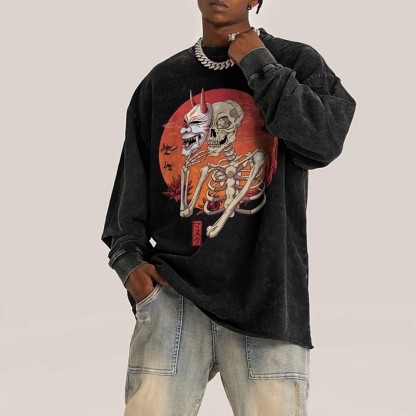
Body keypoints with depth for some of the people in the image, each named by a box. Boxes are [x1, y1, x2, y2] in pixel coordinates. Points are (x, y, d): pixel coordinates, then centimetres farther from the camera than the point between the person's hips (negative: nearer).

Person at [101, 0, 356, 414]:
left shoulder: (298, 63, 8)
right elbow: (133, 183, 19)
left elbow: (323, 142, -10)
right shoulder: (160, 82, 16)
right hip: (173, 288, 2)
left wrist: (257, 63, -4)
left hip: (265, 292, -1)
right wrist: (129, 257, 5)